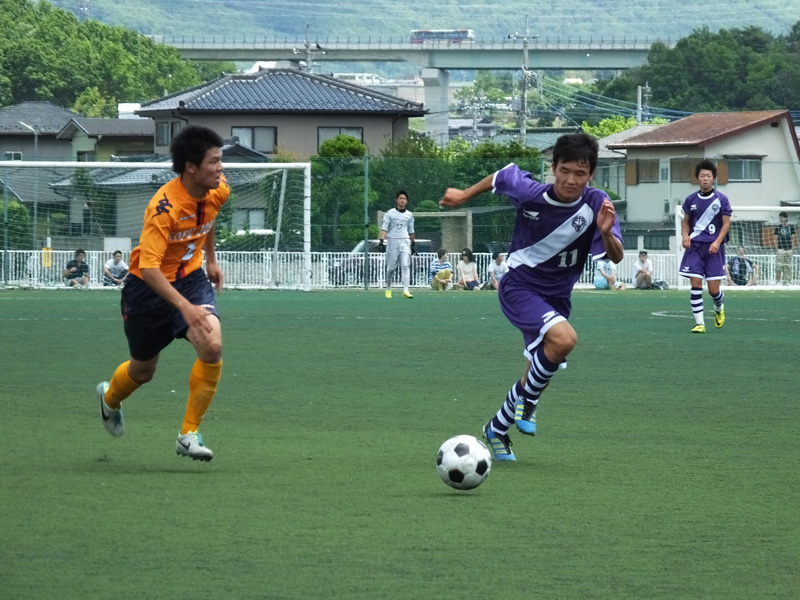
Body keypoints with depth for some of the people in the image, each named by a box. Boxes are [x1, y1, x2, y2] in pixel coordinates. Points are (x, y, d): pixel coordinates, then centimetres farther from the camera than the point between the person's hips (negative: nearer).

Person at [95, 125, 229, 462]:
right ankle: (109, 398, 53)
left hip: (190, 277, 4)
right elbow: (149, 268, -38)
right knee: (143, 370, 15)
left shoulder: (217, 192, -12)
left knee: (212, 346, -23)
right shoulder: (164, 207, -32)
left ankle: (189, 435, -11)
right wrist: (184, 306, -48)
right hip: (149, 286, -4)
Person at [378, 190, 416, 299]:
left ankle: (406, 290, -19)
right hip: (392, 241, -2)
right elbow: (384, 228, -4)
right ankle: (388, 289, 20)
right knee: (391, 267, 2)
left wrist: (413, 244, 22)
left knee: (405, 265, -12)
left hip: (405, 242, 2)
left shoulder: (409, 215, 13)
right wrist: (381, 241, -17)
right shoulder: (390, 214, 2)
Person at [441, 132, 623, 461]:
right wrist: (464, 195, 12)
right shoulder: (530, 193, -20)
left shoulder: (596, 205, -16)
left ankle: (498, 429, 33)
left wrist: (606, 233, -40)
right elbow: (503, 175, 1)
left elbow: (616, 258, -19)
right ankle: (526, 399, -8)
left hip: (557, 296, 4)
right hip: (519, 287, -4)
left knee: (540, 374, 10)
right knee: (564, 338, -30)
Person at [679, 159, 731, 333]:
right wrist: (685, 234, -4)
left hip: (714, 248, -2)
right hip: (695, 246, 2)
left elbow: (726, 223, 0)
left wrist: (718, 241, -14)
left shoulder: (721, 199, -2)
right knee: (696, 284, -10)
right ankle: (699, 323, -6)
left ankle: (719, 308, 33)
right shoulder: (691, 200, 6)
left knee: (713, 289, -1)